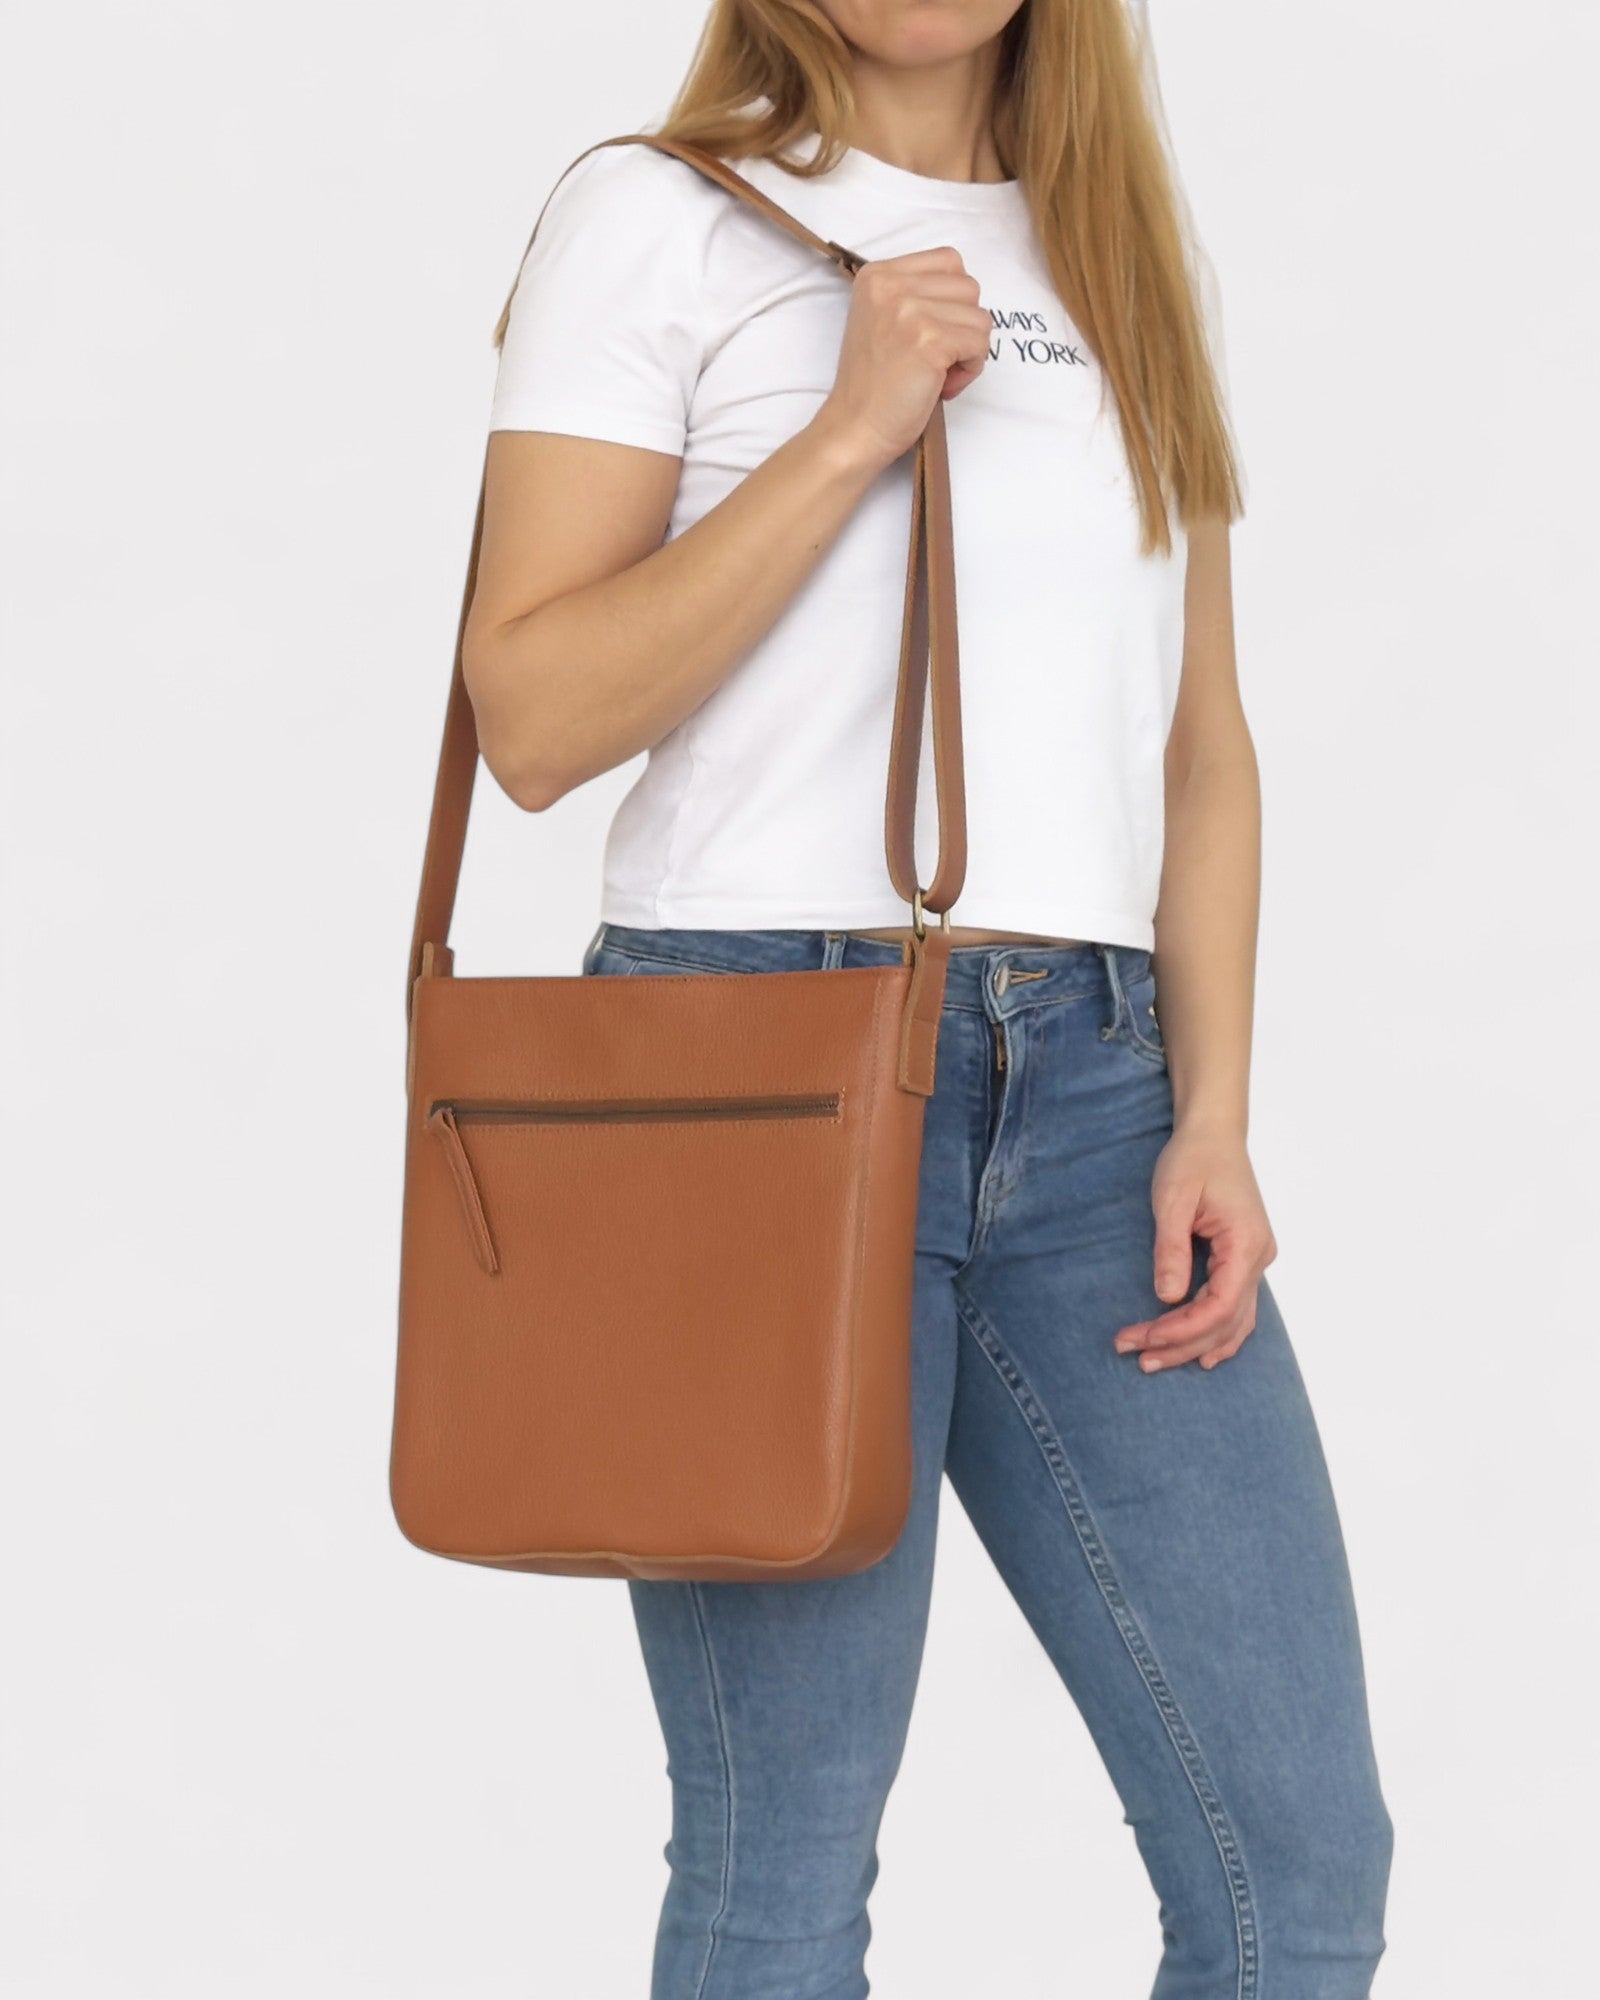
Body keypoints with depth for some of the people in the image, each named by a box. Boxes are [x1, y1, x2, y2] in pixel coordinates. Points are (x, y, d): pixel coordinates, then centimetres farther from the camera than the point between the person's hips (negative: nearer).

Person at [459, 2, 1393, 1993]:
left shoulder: (1128, 253, 18)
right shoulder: (660, 216, 2)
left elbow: (1201, 744, 16)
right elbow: (530, 716, -6)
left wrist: (1213, 1118, 4)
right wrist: (852, 430, -12)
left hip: (1094, 1085, 5)